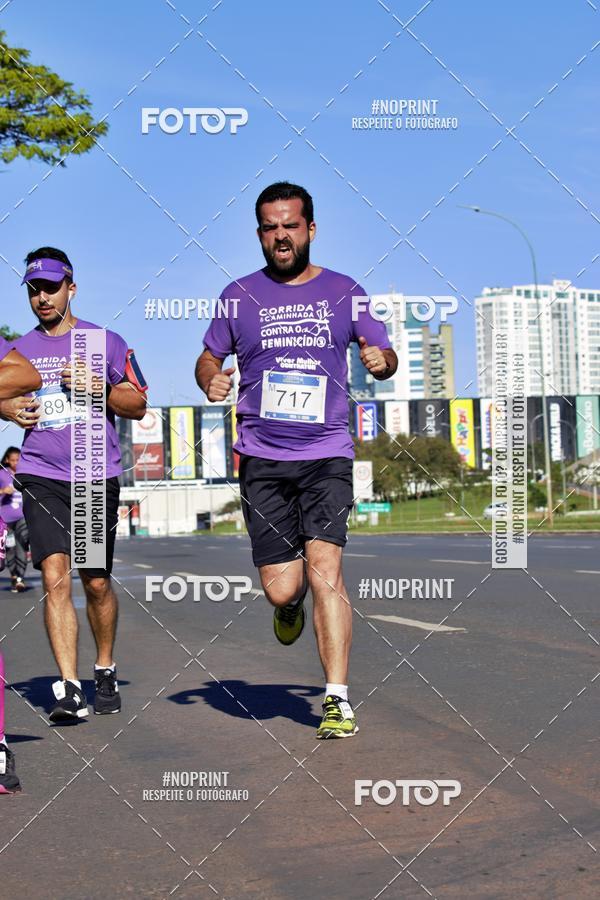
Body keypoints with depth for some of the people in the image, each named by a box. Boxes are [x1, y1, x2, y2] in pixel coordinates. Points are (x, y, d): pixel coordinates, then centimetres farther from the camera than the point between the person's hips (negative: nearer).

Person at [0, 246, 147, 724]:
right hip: (41, 477, 1)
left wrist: (100, 388, -12)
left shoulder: (107, 342, 5)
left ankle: (105, 669, 28)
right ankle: (70, 689, -13)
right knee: (55, 577, -13)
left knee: (96, 583, 5)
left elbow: (138, 406, 6)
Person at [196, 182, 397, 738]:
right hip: (261, 458, 1)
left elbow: (384, 354, 14)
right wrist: (211, 379, -5)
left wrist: (382, 360, -10)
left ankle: (337, 700, -12)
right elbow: (209, 357, 18)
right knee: (282, 588, -3)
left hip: (327, 453, -1)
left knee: (324, 567, -17)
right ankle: (289, 605, 36)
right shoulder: (240, 295, 8)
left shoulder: (343, 292, 8)